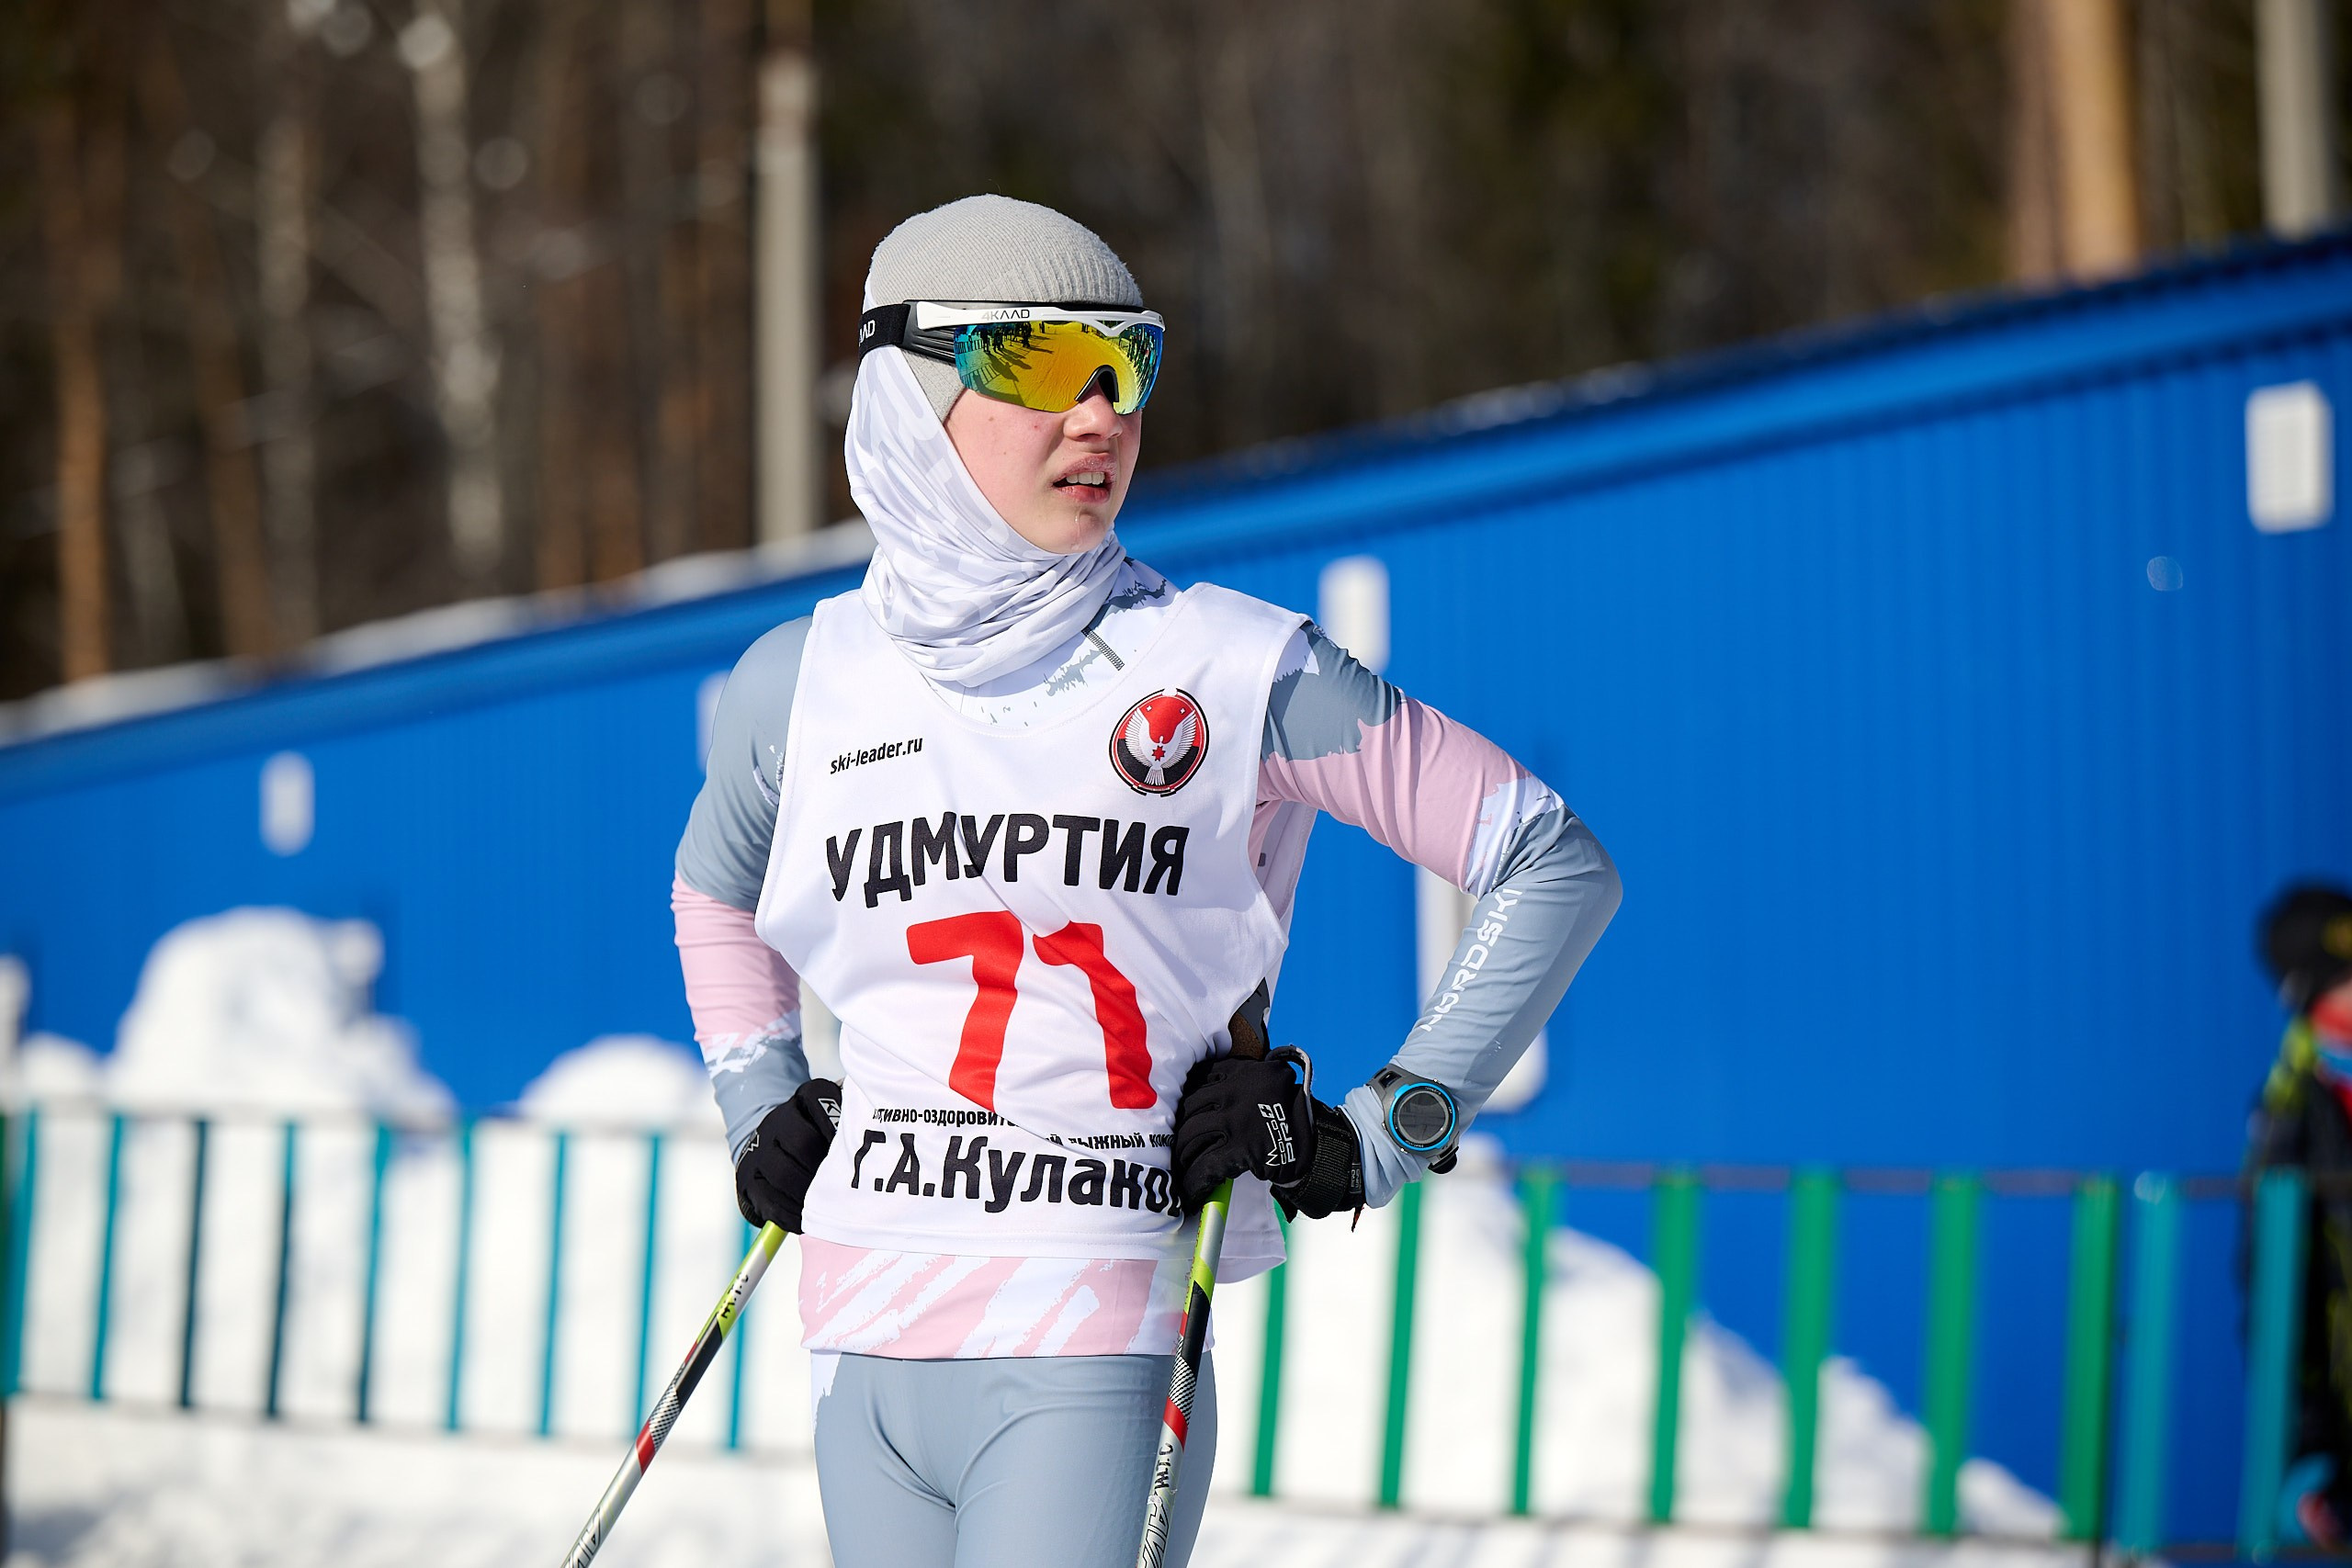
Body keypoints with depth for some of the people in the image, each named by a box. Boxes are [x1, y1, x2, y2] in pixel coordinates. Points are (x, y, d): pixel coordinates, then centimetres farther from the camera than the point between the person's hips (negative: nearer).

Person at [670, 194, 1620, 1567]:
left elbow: (1555, 865, 1)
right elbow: (717, 893, 30)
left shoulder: (1237, 672, -4)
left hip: (1092, 1358, -4)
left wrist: (1378, 1137, -3)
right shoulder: (803, 685, 7)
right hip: (868, 1340, 4)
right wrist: (761, 1108, 16)